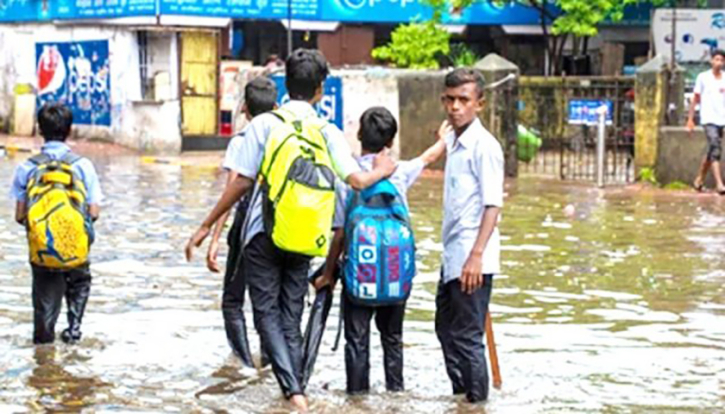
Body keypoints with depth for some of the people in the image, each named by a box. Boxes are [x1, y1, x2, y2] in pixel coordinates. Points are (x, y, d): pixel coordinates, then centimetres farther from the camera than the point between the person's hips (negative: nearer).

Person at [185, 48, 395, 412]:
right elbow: (357, 180, -8)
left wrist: (206, 226, -1)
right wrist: (382, 171, 14)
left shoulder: (265, 124, -4)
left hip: (264, 234, -3)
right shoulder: (328, 132, 2)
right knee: (291, 319, 12)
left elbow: (241, 182, -8)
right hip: (302, 238, 3)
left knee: (267, 314, 1)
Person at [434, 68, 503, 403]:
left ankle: (476, 400, 7)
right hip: (452, 258, 9)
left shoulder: (484, 146, -13)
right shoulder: (453, 142, 12)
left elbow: (493, 205, -19)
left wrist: (476, 256, -24)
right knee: (446, 329, 19)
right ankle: (460, 393, 32)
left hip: (471, 260, -9)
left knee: (466, 337, -4)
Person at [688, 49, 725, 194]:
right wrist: (690, 118, 5)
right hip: (708, 118, -4)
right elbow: (696, 99, 7)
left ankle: (699, 179, 27)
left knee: (711, 151, 12)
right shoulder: (703, 77, 2)